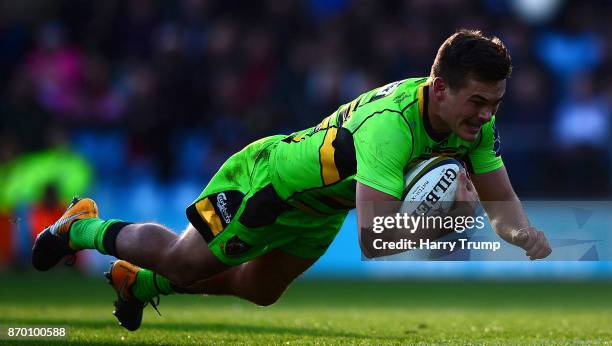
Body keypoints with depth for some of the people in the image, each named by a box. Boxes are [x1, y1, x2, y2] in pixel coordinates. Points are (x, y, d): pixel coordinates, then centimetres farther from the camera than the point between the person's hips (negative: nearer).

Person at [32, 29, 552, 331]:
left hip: (321, 210, 8)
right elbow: (373, 236, -50)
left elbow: (501, 199, -13)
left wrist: (523, 233, -34)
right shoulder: (391, 122, -45)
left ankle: (138, 283, 48)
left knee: (260, 289, 27)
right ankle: (81, 227, 36)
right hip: (269, 179, -8)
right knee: (184, 260, 9)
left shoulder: (475, 120, -21)